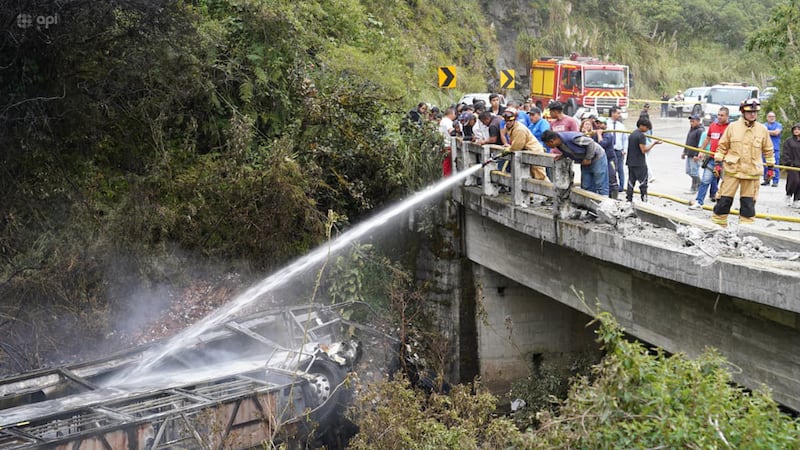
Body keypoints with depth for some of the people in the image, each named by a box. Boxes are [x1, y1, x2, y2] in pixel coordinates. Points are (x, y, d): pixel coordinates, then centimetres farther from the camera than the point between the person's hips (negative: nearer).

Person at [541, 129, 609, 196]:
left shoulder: (571, 137, -32)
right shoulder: (559, 144, -5)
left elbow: (590, 142, -26)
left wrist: (588, 159, -20)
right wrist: (562, 155, -6)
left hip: (597, 158, -8)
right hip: (585, 162, 8)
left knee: (601, 187, -6)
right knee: (586, 187, 9)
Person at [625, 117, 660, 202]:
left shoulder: (632, 134, 13)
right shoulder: (641, 135, -14)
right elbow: (644, 150, -18)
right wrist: (654, 143, -14)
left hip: (631, 163, 8)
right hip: (640, 164, -8)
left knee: (631, 183, 10)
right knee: (643, 183, 0)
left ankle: (629, 200, 10)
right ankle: (644, 201, 0)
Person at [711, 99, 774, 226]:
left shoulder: (762, 129, 3)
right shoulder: (733, 127, 0)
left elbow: (768, 150, 13)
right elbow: (722, 146, 7)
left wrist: (770, 167, 14)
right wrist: (718, 162, 4)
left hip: (752, 171, 1)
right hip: (732, 169, -1)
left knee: (748, 201, 6)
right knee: (725, 198, 2)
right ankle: (717, 224, 12)